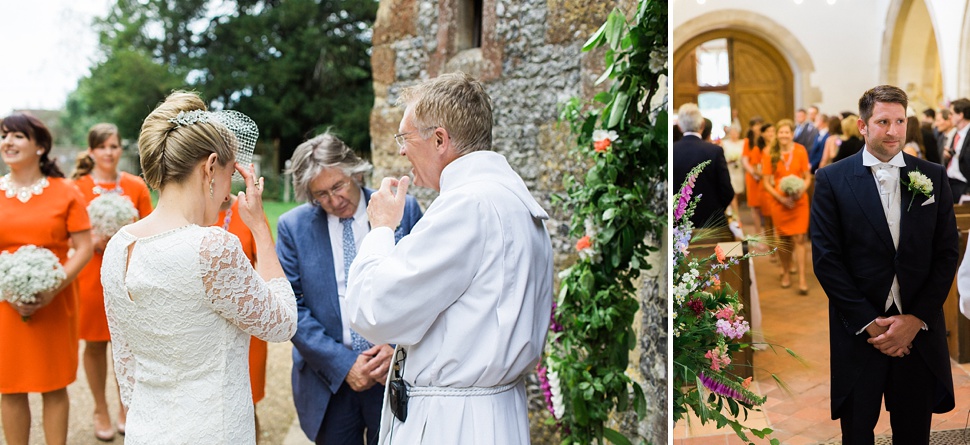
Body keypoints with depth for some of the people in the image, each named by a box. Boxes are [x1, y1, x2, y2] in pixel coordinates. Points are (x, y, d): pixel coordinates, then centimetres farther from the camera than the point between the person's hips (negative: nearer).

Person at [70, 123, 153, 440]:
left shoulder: (136, 186, 4)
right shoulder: (78, 186, -1)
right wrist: (93, 242, -16)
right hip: (91, 274, -1)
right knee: (95, 343, 6)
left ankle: (125, 408, 24)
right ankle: (101, 411, 22)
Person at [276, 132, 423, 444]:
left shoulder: (404, 209, -3)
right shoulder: (292, 227, -2)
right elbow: (290, 307, -4)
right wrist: (342, 363, -11)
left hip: (397, 372, 0)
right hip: (330, 380, 0)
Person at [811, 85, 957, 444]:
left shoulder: (933, 177, 4)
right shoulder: (832, 179, -3)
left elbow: (946, 253, 2)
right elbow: (826, 258, -7)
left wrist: (916, 319, -8)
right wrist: (868, 322, -11)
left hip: (919, 330, 2)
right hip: (859, 330, -2)